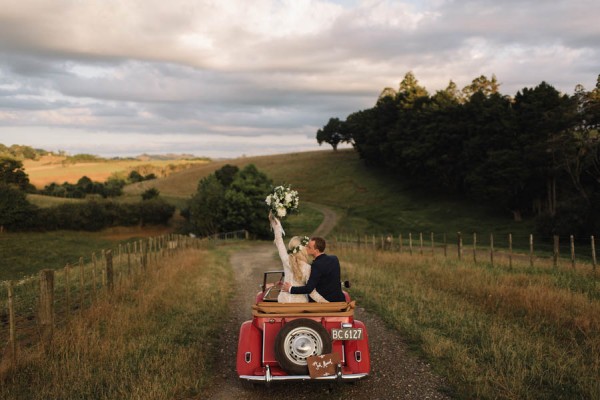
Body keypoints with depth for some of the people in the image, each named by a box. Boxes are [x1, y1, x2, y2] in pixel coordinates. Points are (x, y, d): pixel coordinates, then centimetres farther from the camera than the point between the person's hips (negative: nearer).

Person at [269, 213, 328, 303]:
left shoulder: (287, 261, -9)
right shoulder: (308, 268, -15)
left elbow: (279, 241, 3)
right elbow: (311, 291, -12)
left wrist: (276, 225, 11)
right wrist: (323, 301, -4)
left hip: (284, 300, 3)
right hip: (300, 302, -3)